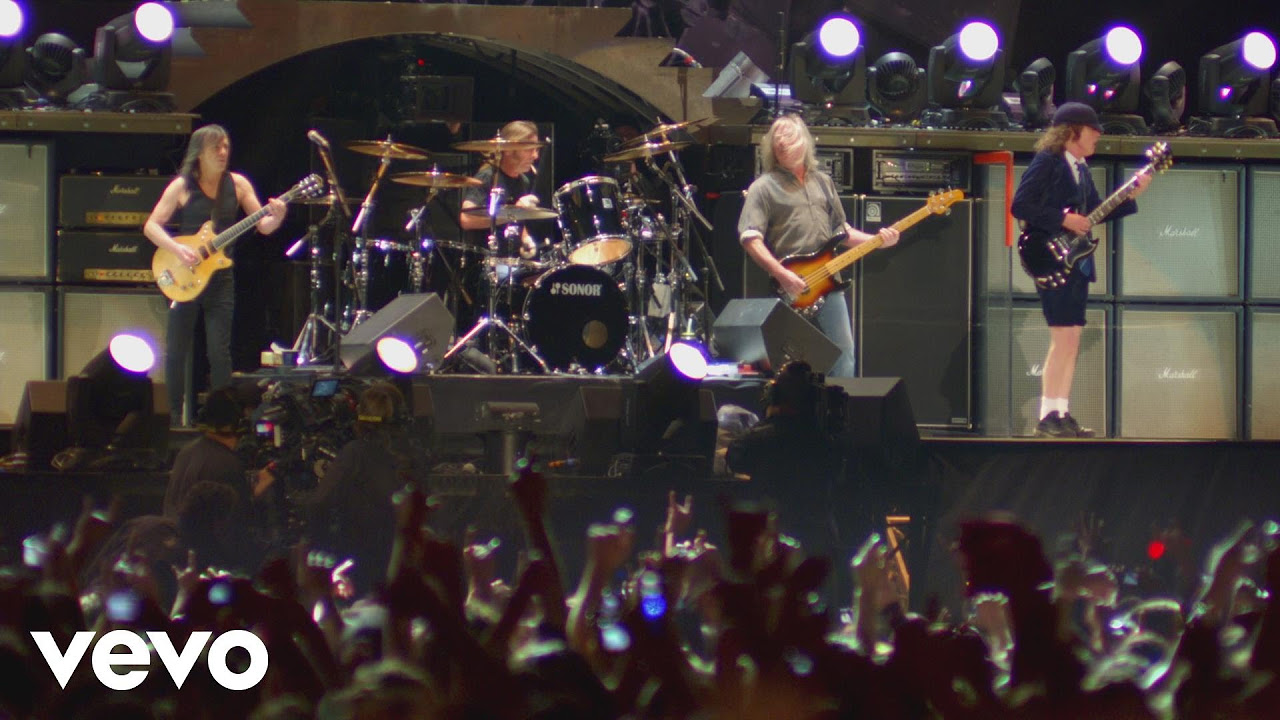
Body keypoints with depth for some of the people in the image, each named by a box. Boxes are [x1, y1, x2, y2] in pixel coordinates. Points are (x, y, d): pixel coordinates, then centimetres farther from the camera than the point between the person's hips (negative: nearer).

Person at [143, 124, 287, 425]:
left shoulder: (237, 185, 3)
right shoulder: (182, 187, -3)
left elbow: (262, 226, 2)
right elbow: (151, 226, -4)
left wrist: (276, 218, -20)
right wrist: (177, 249, -19)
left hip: (220, 278, 1)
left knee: (219, 353, -4)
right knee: (176, 352, 2)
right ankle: (176, 417, 14)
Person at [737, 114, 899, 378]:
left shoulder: (823, 182, 18)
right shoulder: (765, 187, 0)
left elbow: (841, 230, 23)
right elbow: (750, 238, -9)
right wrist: (781, 275, -20)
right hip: (791, 290, -5)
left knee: (844, 356, 4)